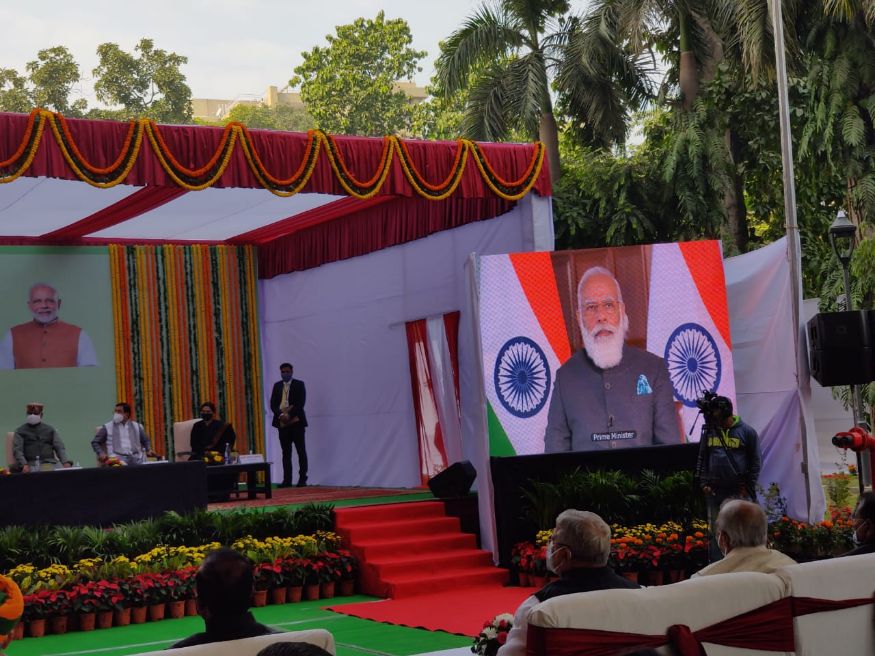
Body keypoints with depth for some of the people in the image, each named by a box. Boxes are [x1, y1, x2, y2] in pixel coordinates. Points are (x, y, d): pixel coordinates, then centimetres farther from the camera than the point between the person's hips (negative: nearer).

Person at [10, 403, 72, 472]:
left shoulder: (50, 430, 19)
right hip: (30, 465, -1)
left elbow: (59, 447, 11)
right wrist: (24, 465, -18)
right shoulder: (20, 431, 13)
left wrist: (66, 462, -9)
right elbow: (17, 450, 2)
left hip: (49, 463, 1)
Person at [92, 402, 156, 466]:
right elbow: (95, 442, 15)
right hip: (118, 457, -2)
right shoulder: (107, 427, 14)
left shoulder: (137, 426, 20)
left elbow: (146, 441, 27)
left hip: (136, 457, 2)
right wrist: (101, 453, -4)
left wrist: (149, 450, 6)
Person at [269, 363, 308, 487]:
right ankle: (287, 480, 6)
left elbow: (300, 403, -8)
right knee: (286, 453, 4)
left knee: (301, 451, -2)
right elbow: (273, 404, 6)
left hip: (296, 422, -3)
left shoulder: (299, 385, 2)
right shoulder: (277, 386, 14)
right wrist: (281, 415, -11)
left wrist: (289, 415, -17)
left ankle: (302, 479, 1)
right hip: (282, 423, 3)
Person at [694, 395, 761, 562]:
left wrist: (749, 487, -4)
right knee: (715, 532, 7)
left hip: (738, 492, -3)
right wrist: (703, 483, 2)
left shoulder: (747, 432, -1)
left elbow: (755, 461, 0)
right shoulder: (709, 432, 8)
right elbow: (702, 459, 13)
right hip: (714, 492, 3)